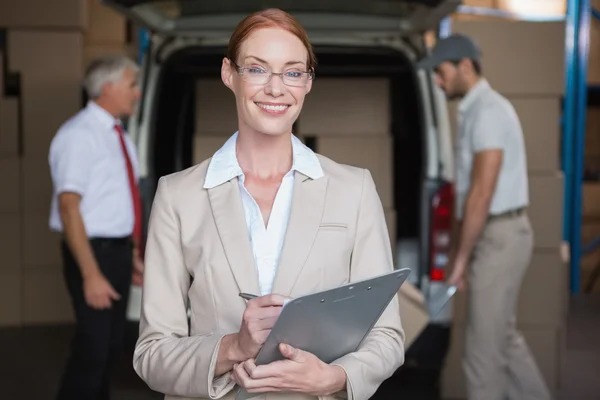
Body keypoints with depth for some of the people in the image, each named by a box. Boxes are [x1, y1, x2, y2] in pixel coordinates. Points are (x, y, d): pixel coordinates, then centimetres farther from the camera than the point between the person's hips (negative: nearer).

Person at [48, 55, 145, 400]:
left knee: (113, 344, 16)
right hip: (94, 251, -8)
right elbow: (69, 207, -22)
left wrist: (134, 252, 14)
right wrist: (91, 274, -26)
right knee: (93, 348, -5)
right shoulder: (79, 135, -16)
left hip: (119, 250, 8)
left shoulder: (118, 135, 11)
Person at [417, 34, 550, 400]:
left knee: (484, 345, -1)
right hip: (495, 235, 10)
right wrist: (457, 250, 18)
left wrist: (461, 256, -16)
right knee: (504, 336, 18)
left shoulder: (488, 111, -16)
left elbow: (482, 192, -21)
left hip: (500, 238, -10)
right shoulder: (474, 111, 15)